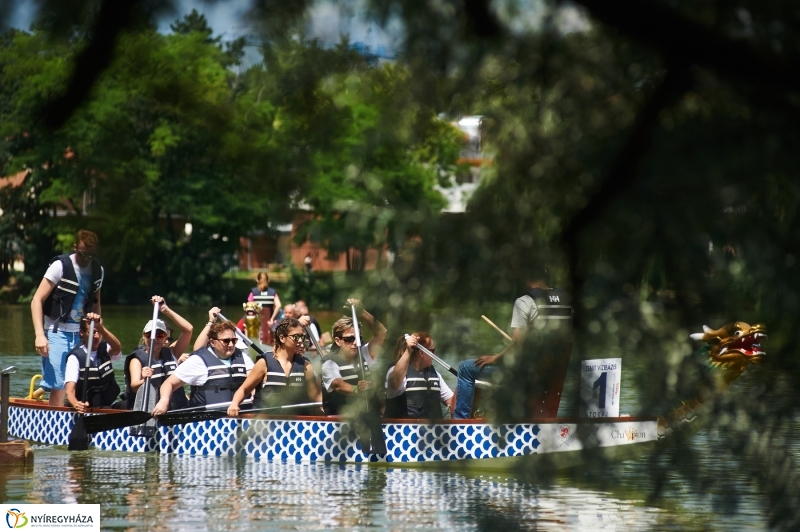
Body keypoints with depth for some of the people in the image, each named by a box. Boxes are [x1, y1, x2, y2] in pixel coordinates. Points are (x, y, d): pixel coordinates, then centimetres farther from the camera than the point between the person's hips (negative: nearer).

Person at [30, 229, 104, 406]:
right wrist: (40, 335, -20)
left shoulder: (98, 271, 8)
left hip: (82, 334, 5)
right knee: (57, 386, -12)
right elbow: (37, 300, -11)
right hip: (57, 332, -5)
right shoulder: (60, 266, -9)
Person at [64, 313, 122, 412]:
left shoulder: (105, 349, 4)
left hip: (109, 407, 3)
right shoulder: (75, 357, -8)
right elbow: (69, 391, -19)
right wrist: (75, 403, -44)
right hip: (86, 409, -3)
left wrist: (100, 328, -40)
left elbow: (117, 348, -22)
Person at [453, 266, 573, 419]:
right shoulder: (565, 300, 4)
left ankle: (460, 419, 3)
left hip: (527, 373, -6)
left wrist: (495, 359, -4)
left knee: (466, 368, 5)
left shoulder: (524, 303, -13)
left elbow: (517, 344, -18)